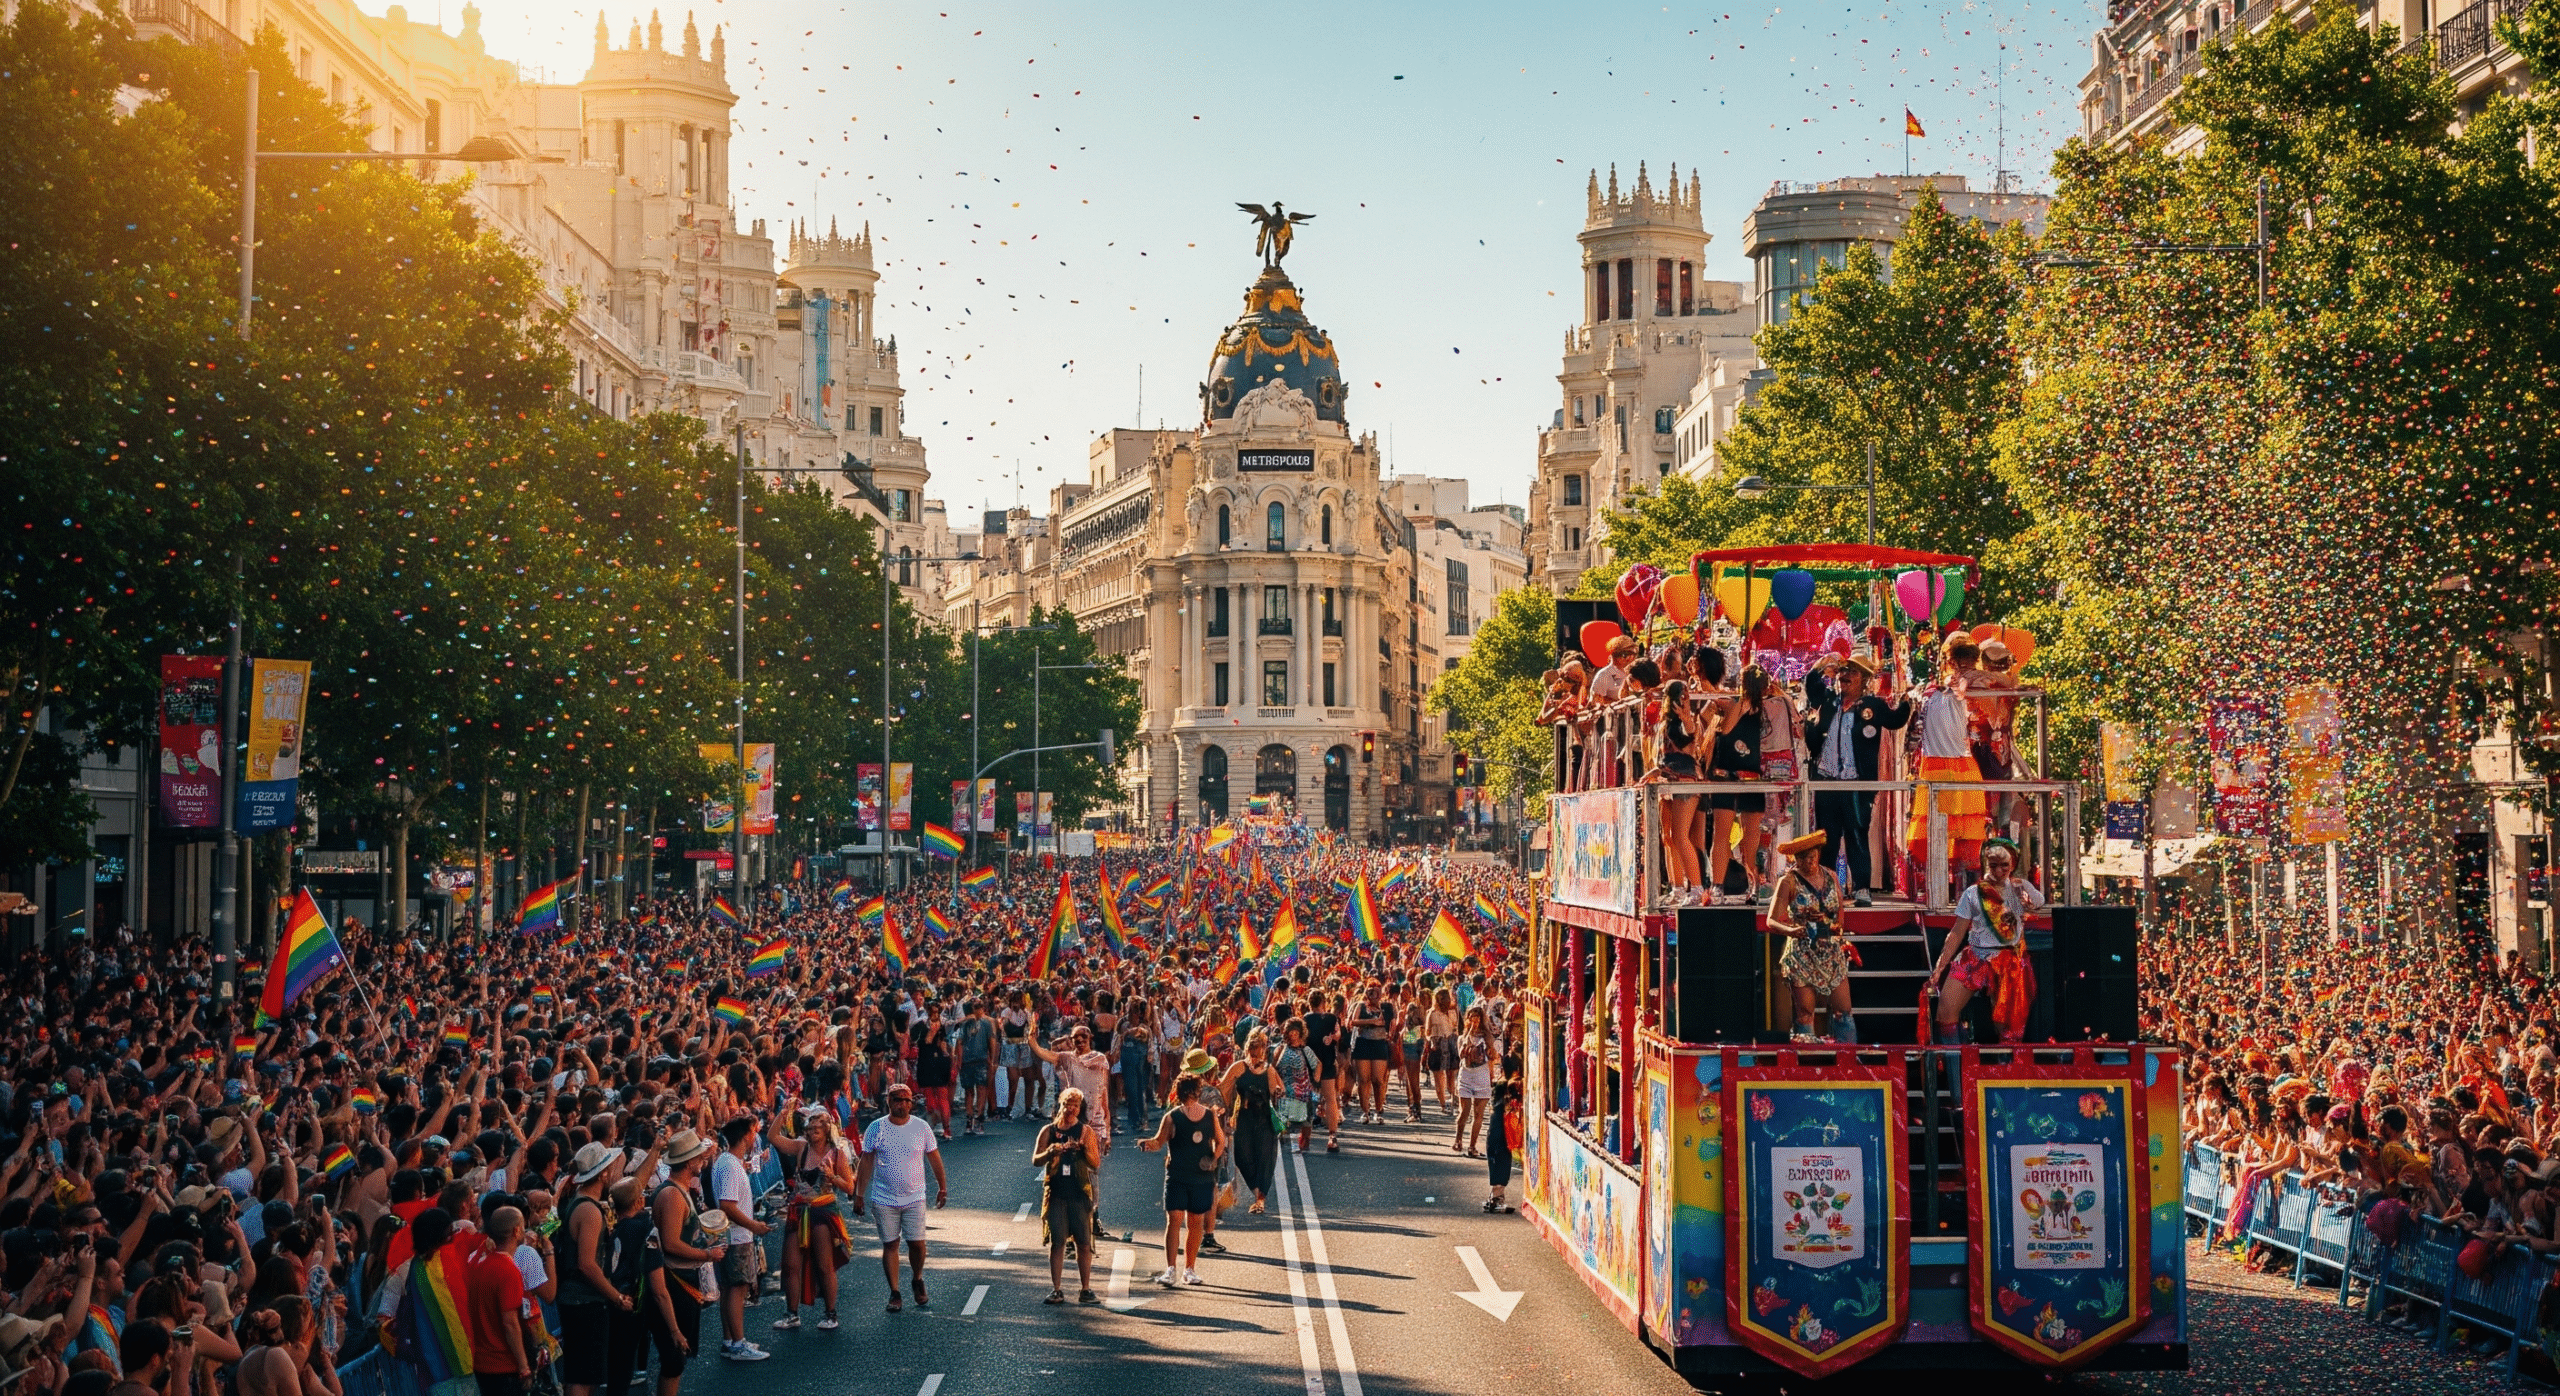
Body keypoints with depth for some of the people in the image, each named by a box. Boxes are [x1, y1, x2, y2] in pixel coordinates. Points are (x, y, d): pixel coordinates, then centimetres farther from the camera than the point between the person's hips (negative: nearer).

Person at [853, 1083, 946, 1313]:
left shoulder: (921, 1128, 0)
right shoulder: (877, 1128, -2)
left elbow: (934, 1157, 11)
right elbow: (866, 1162, 3)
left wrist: (942, 1187, 14)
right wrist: (859, 1194, 3)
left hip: (914, 1198, 0)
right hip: (884, 1199, 0)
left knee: (917, 1243, -3)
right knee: (890, 1245, 3)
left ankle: (918, 1282, 24)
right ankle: (894, 1293, 11)